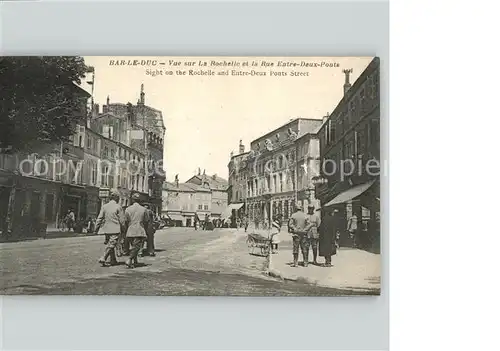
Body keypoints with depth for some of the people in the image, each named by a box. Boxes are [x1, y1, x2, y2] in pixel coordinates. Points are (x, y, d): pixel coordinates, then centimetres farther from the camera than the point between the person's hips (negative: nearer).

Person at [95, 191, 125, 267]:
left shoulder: (104, 206, 4)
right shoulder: (118, 207, -7)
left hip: (106, 229, 5)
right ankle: (103, 258, -17)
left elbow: (99, 218, 4)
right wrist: (123, 228, 8)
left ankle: (113, 260, 22)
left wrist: (96, 229, 10)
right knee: (111, 245, -4)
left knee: (110, 244, 16)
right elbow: (122, 220, -6)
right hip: (115, 229, -5)